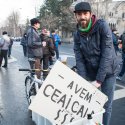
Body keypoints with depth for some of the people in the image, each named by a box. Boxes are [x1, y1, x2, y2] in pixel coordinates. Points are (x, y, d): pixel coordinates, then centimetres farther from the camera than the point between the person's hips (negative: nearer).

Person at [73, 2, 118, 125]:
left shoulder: (102, 26, -19)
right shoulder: (77, 34, -5)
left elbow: (107, 54, -23)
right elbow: (79, 59, -10)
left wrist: (99, 80, -25)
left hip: (107, 72, -3)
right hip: (90, 73, 3)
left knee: (106, 105, 2)